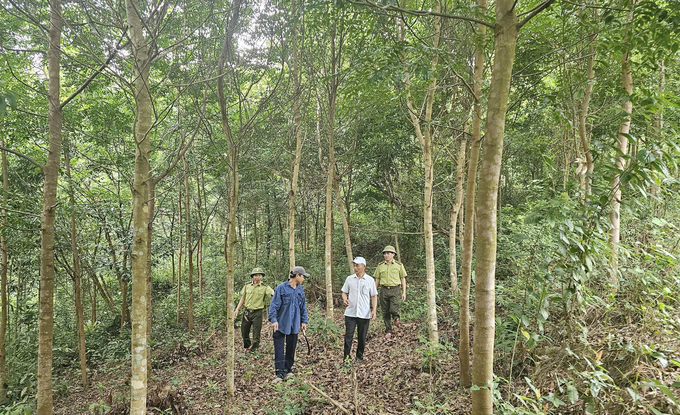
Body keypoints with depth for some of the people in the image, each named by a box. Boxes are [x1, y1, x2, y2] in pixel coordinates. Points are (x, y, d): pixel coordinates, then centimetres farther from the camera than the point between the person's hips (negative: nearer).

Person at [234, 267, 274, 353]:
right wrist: (237, 309, 9)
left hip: (257, 313, -3)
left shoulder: (265, 287, -2)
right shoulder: (247, 286, 7)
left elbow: (273, 293, -18)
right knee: (244, 332, 12)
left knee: (256, 332, -2)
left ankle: (253, 347, 10)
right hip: (247, 312, 3)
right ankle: (246, 347, 34)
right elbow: (243, 298, 15)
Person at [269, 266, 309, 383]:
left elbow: (303, 306, 16)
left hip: (294, 325, 5)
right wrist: (273, 320, -16)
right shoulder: (281, 288, -9)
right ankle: (280, 373, -3)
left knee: (291, 349, 11)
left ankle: (288, 370, 24)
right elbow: (274, 305, -10)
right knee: (279, 349, -6)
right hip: (281, 324, -5)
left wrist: (304, 321, 14)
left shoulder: (300, 290, 9)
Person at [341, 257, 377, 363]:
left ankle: (360, 356, 23)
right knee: (348, 335, -3)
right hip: (350, 313, 1)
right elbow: (344, 292, 11)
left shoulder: (370, 280, 1)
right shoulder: (349, 279, 5)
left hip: (364, 314, 0)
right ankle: (346, 356, 6)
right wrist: (345, 299, -11)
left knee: (362, 336, 8)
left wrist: (374, 310, -7)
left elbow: (374, 296, 4)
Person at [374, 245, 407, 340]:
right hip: (384, 290, 2)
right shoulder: (380, 266, 8)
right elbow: (377, 280, 13)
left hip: (395, 290, -2)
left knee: (393, 310, -16)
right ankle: (388, 332, 18)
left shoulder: (399, 265, 4)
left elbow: (403, 279, 7)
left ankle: (396, 317, 20)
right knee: (385, 312, 4)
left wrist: (404, 292, 2)